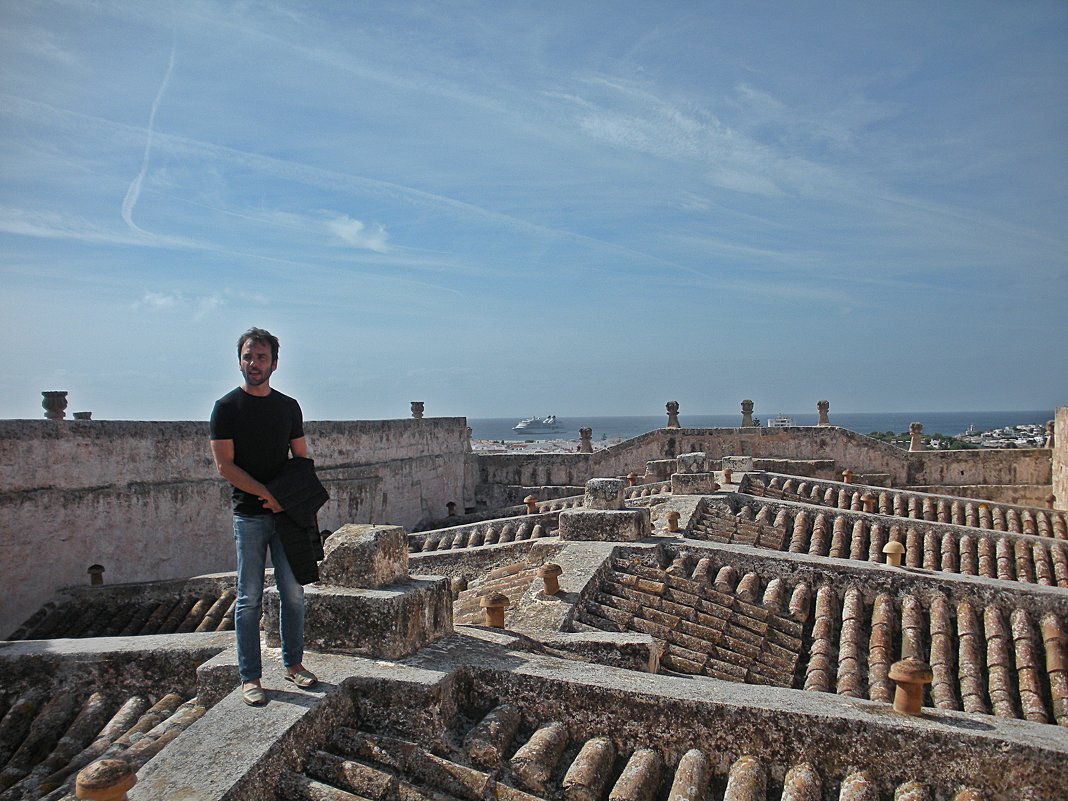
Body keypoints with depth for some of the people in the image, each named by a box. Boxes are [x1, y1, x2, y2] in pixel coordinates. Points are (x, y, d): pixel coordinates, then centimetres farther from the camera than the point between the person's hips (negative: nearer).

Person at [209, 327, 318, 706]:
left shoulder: (289, 406, 9)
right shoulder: (227, 407, -2)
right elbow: (224, 465, -8)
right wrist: (269, 494, -14)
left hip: (287, 510, 4)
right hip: (250, 514, -3)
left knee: (294, 592, 7)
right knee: (250, 598, 3)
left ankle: (293, 664, 22)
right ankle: (250, 677, 12)